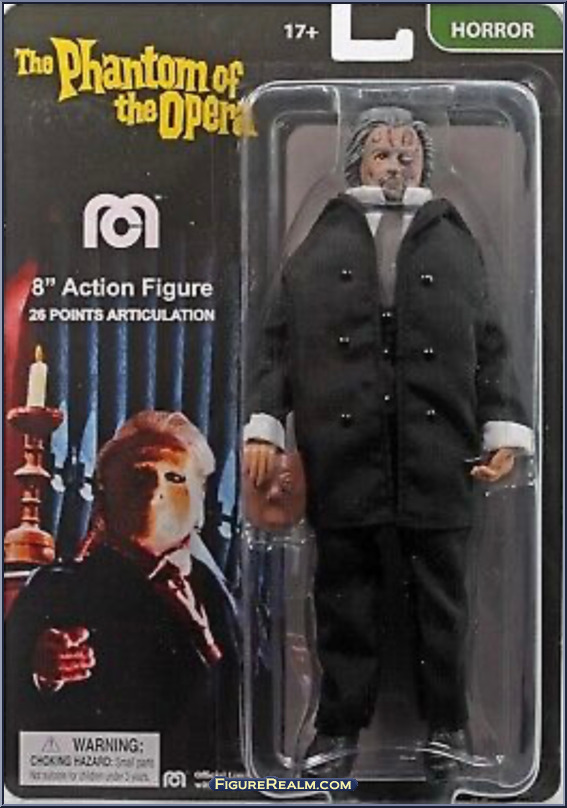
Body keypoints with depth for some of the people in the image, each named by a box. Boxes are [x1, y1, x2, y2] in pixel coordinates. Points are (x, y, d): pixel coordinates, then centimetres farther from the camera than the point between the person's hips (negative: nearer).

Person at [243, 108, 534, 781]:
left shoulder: (455, 243, 17)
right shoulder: (321, 243, 16)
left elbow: (491, 346, 14)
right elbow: (275, 338, 11)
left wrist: (504, 430, 4)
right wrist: (263, 424, 1)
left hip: (437, 454, 0)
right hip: (341, 453, 0)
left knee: (440, 593, 7)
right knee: (344, 594, 6)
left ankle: (445, 726, 22)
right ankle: (340, 726, 20)